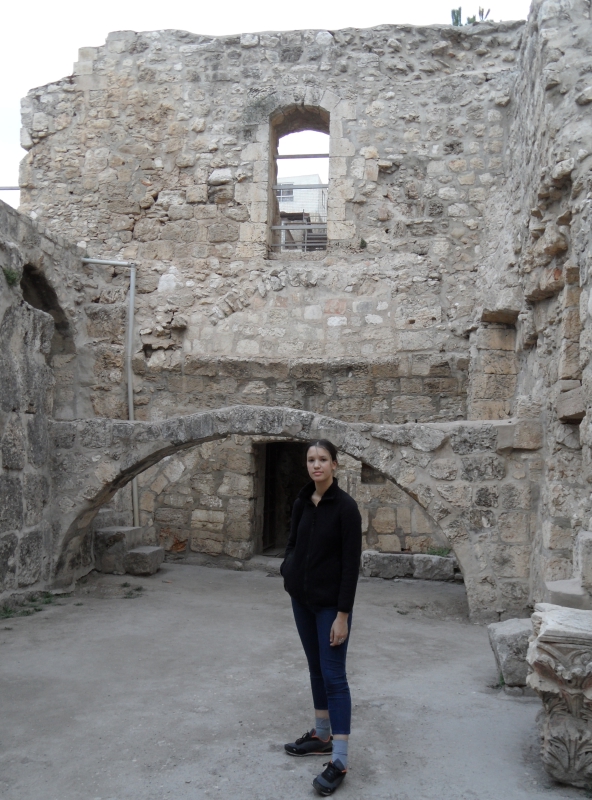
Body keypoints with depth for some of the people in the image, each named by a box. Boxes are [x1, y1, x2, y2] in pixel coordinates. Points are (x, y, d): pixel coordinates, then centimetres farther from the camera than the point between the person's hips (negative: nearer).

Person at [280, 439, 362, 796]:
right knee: (316, 669, 17)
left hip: (331, 603, -7)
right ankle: (321, 736, 32)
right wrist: (288, 569, -2)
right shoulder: (302, 503, 4)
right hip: (302, 599, 7)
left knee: (333, 675, -4)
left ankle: (339, 761, 3)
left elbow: (351, 563, -17)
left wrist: (342, 614, -18)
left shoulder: (345, 506, -16)